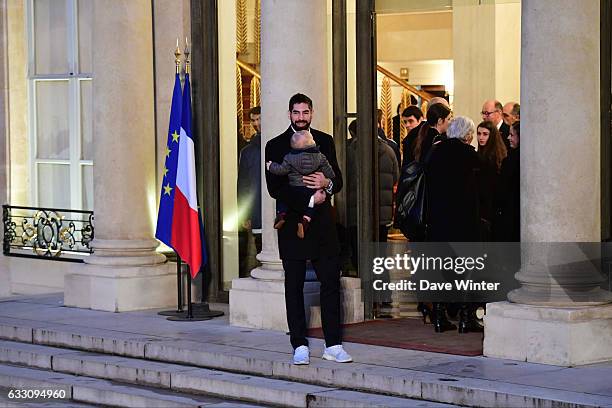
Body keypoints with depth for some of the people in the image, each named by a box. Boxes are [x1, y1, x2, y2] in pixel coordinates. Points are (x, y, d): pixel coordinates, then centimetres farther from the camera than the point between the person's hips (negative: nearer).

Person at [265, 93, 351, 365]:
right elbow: (274, 188, -8)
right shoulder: (276, 146, 0)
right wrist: (309, 200, -13)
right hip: (292, 222, -3)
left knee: (331, 282, -1)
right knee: (294, 286, 1)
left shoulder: (325, 141, 11)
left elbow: (338, 180, 11)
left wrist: (327, 184, -12)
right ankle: (299, 346, 6)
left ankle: (333, 345, 3)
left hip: (322, 223, 3)